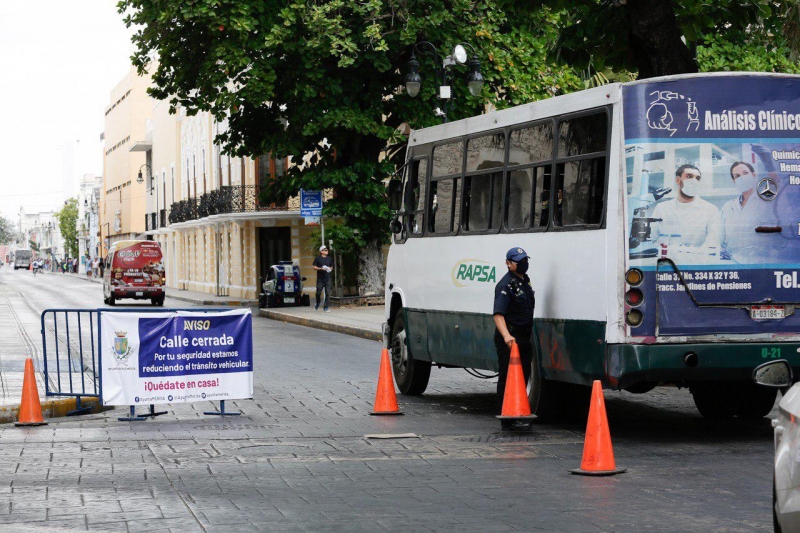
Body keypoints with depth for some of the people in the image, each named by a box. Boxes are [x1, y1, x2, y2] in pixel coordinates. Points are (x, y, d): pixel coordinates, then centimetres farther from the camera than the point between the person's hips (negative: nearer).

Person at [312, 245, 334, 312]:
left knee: (328, 293, -6)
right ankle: (317, 304, 29)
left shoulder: (329, 259, 12)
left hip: (327, 278, 2)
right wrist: (321, 268, -14)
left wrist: (329, 269, -1)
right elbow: (314, 267, -1)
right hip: (320, 278, -2)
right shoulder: (318, 258, 0)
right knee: (318, 292, 2)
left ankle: (326, 307, -1)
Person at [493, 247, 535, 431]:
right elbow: (498, 314, -26)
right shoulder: (506, 285, -16)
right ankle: (507, 420, -4)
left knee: (523, 376, 13)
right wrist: (506, 335, -41)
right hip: (509, 339, -9)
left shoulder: (525, 280, 15)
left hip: (524, 337, 9)